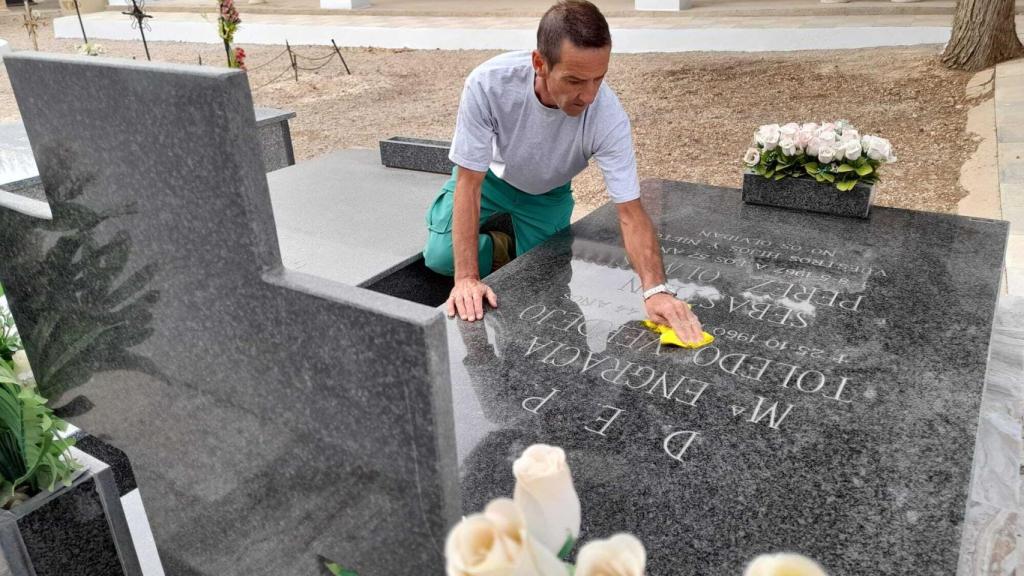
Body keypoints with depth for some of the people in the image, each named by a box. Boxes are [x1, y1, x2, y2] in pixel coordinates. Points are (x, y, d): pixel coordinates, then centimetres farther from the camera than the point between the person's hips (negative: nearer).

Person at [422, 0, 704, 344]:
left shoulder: (609, 117, -36)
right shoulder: (488, 83, -39)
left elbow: (630, 213, -34)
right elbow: (469, 183, -32)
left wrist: (656, 289, -50)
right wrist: (466, 277, -38)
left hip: (548, 194, 1)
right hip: (490, 177, 0)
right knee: (441, 256, -17)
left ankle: (515, 250, 30)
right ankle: (497, 248, 15)